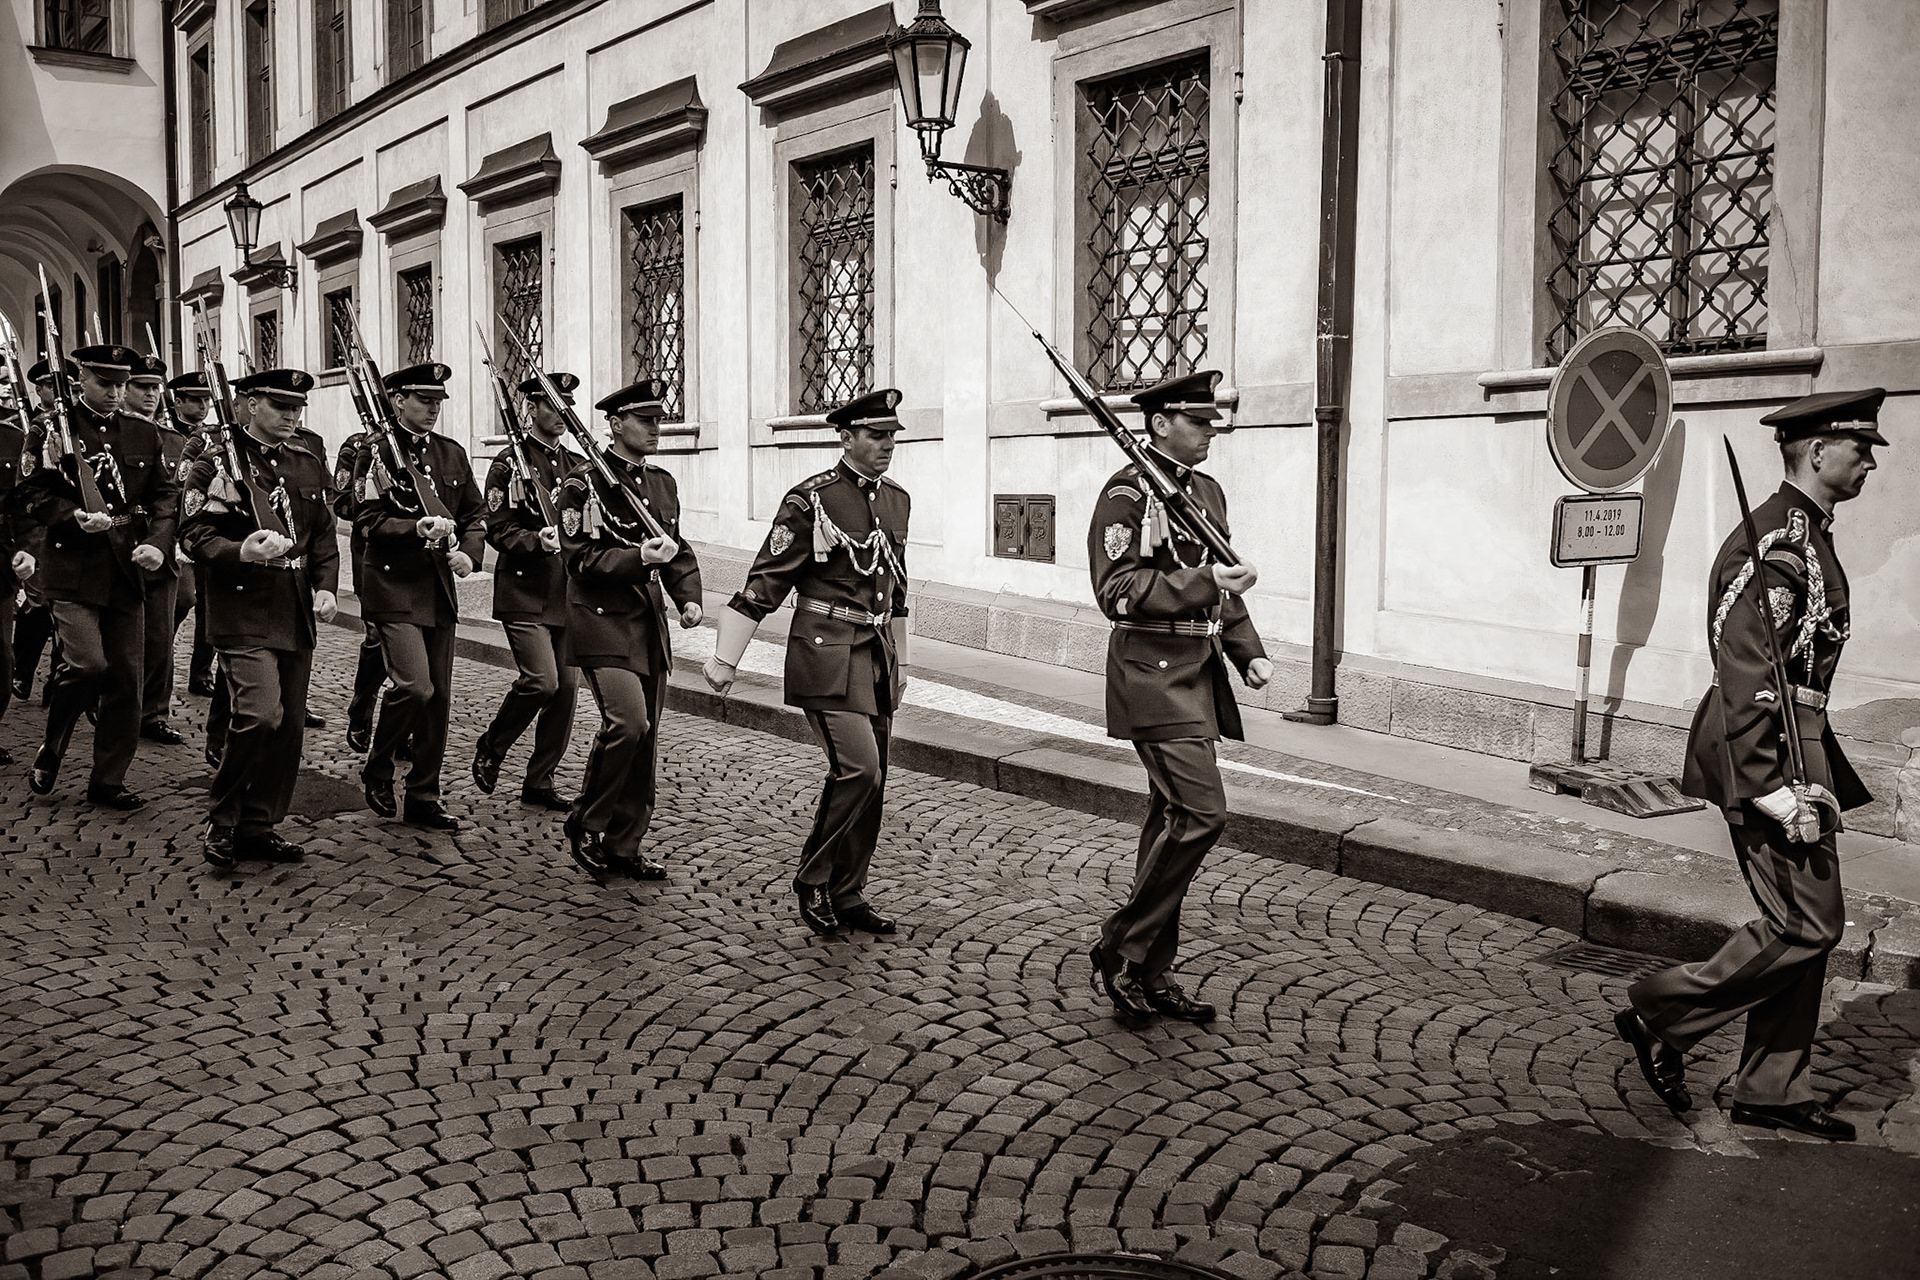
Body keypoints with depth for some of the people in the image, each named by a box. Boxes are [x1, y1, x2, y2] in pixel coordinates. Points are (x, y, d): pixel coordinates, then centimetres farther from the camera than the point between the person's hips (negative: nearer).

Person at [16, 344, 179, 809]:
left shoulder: (145, 434, 11)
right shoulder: (53, 430, 0)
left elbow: (165, 493, 10)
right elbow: (32, 496, -2)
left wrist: (158, 544, -6)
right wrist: (75, 517, -19)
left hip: (126, 570, 4)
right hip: (73, 569, -4)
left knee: (126, 678, 5)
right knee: (87, 663, -17)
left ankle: (108, 780, 17)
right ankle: (50, 751, 11)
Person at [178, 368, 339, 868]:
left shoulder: (308, 462, 13)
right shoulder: (218, 464, -3)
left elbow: (323, 534, 18)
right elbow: (195, 536, -7)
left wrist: (325, 587, 3)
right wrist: (242, 552, -26)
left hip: (297, 614, 6)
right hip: (244, 610, -6)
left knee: (291, 724, 7)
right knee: (261, 713, -18)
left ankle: (259, 826, 19)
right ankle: (221, 820, 2)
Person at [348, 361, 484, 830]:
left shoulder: (452, 454, 12)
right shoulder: (375, 452, -4)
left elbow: (476, 514, 15)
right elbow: (369, 521, -11)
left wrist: (468, 552, -3)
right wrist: (418, 530, -25)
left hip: (439, 588, 6)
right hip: (393, 585, -6)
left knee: (439, 698, 7)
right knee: (414, 686, -17)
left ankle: (424, 798, 17)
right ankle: (376, 769, 10)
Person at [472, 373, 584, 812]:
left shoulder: (575, 465, 14)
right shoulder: (509, 462, -4)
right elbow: (498, 529, -9)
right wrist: (536, 541, -25)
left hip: (566, 594, 6)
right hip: (524, 594, -6)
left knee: (567, 686, 4)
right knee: (542, 681, -16)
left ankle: (540, 781, 15)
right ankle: (490, 748, 11)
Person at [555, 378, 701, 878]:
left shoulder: (662, 483, 13)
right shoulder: (584, 484, -8)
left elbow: (678, 549, 18)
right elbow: (582, 560, -14)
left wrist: (688, 597, 2)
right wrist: (639, 557, -26)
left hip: (650, 625, 7)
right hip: (604, 623, -7)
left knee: (645, 735, 8)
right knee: (627, 722, -20)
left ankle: (623, 846, 18)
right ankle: (586, 823, 2)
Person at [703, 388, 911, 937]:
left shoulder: (897, 501, 11)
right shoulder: (810, 500, -9)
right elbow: (763, 584, -8)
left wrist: (898, 662, 25)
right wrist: (725, 659, -7)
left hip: (876, 651, 7)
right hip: (826, 652, -7)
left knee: (871, 778, 8)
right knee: (857, 768, -16)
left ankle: (847, 894, 20)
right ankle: (813, 878, 3)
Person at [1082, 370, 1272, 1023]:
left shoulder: (1207, 491, 17)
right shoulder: (1127, 491, -10)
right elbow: (1118, 591, -18)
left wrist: (1249, 652, 13)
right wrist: (1205, 583, -24)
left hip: (1198, 674, 9)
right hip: (1153, 672, -9)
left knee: (1172, 819, 11)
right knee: (1200, 813, -16)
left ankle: (1151, 973, 20)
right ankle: (1119, 951, -2)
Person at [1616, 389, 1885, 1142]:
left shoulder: (1808, 535, 16)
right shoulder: (1775, 542, -16)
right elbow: (1746, 677, -22)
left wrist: (1811, 776, 21)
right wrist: (1775, 791, -24)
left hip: (1798, 747, 10)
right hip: (1767, 752, -10)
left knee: (1803, 925, 12)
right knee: (1808, 925, -6)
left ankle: (1772, 1092, 20)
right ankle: (1662, 1013, 6)